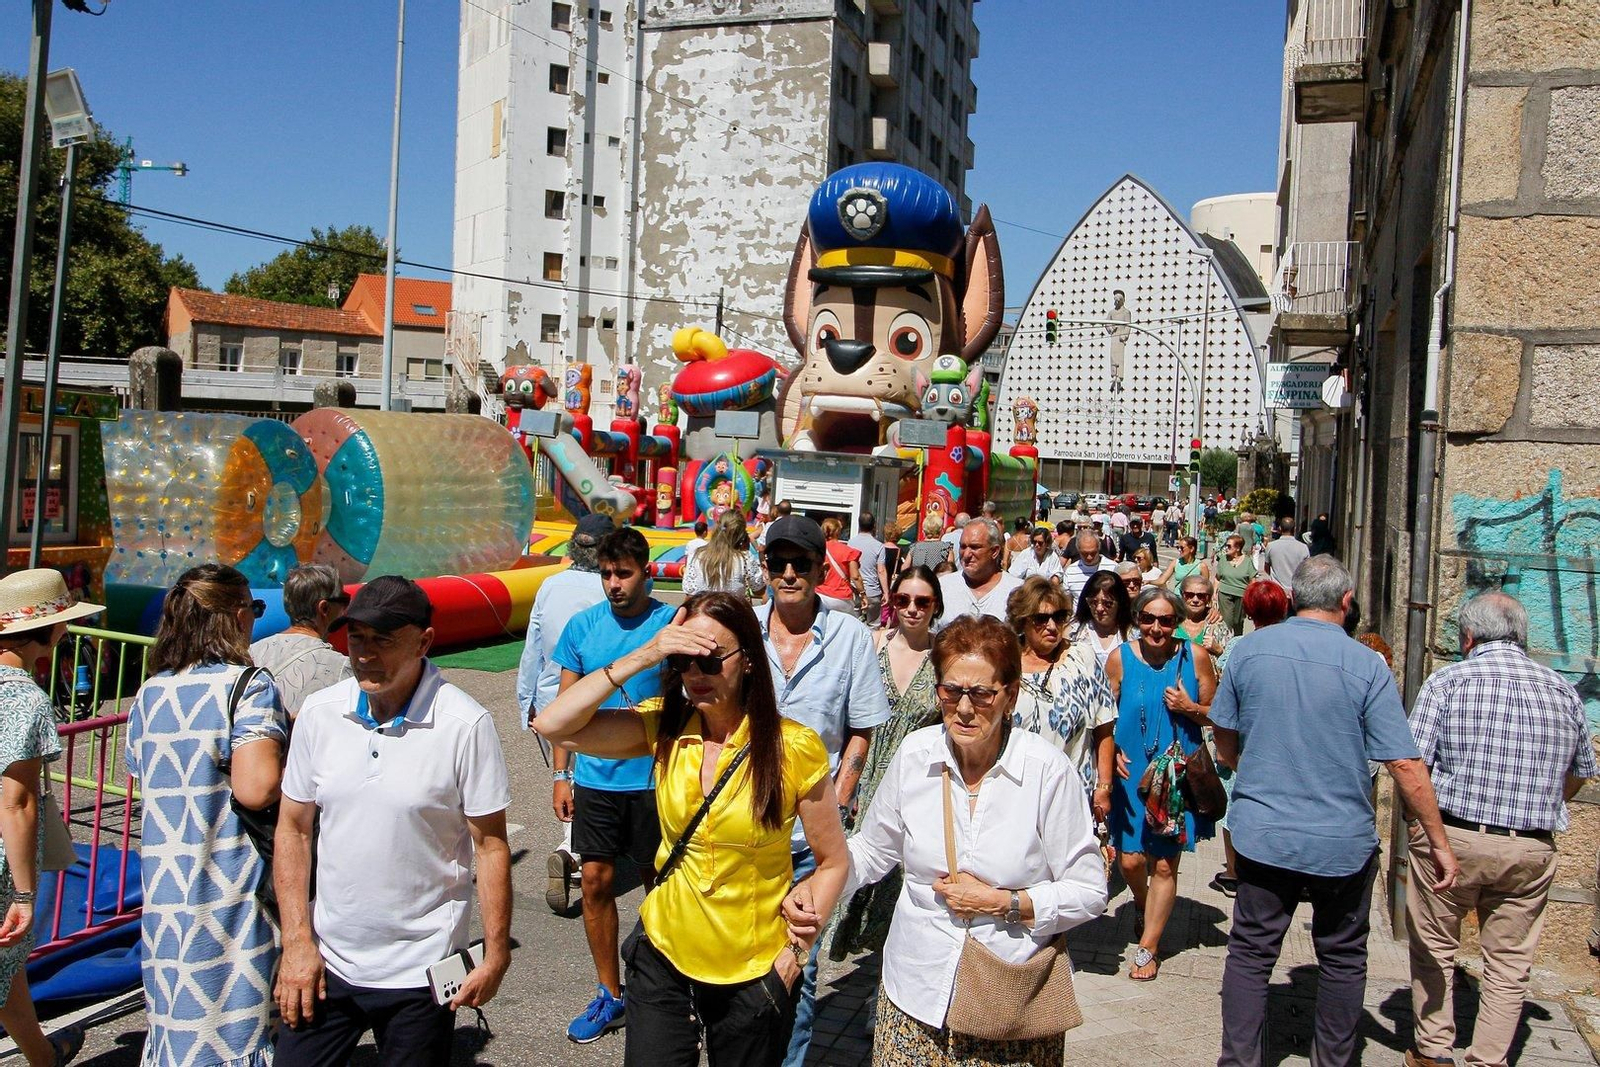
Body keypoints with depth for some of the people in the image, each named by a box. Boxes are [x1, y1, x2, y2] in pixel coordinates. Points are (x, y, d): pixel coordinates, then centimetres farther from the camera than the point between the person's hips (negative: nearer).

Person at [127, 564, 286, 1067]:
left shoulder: (149, 693, 6)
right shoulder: (249, 685, -14)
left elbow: (143, 777, 16)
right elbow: (256, 789, -25)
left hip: (166, 890, 6)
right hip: (234, 890, -6)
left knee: (176, 1016, 18)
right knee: (237, 1016, 6)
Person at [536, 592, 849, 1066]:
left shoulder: (793, 748, -15)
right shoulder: (663, 728, -6)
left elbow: (832, 863, -6)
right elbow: (552, 726, -17)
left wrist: (795, 951, -13)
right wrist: (640, 658, -22)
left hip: (753, 973, -2)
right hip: (663, 956, 2)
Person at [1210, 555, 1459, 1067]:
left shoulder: (1249, 649, -4)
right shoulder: (1366, 665, -11)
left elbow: (1225, 746, 5)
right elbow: (1405, 765, -12)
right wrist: (1439, 843, -2)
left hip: (1262, 833, 1)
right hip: (1343, 841, -1)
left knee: (1249, 955, 10)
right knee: (1342, 958, 18)